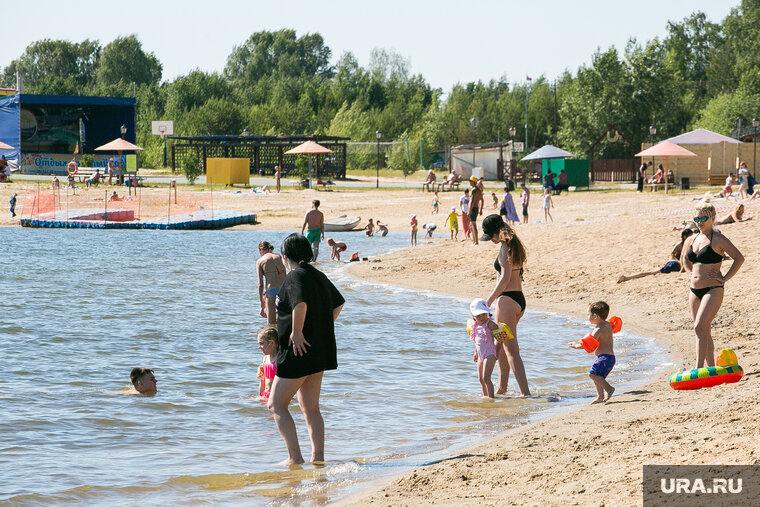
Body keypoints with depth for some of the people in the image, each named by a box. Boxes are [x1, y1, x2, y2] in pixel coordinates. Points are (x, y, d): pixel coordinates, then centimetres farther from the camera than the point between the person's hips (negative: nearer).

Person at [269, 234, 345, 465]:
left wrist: (297, 332, -23)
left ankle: (295, 458, -7)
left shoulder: (295, 277, -15)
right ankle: (318, 457, 14)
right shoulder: (319, 276, 12)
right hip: (321, 350, 9)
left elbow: (301, 304, -33)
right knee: (310, 408, 16)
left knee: (276, 405, -1)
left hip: (298, 351, -9)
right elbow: (338, 303, 27)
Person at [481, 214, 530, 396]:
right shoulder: (515, 246, 13)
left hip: (507, 300, -10)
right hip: (519, 299, 10)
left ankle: (525, 392, -12)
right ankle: (502, 388, 29)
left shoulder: (505, 249, -15)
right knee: (500, 346, 21)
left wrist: (488, 301, -16)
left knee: (511, 350, -8)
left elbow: (505, 279, -20)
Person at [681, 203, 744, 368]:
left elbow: (739, 258, -10)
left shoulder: (718, 239, -8)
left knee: (699, 328, -18)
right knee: (704, 331, 10)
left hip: (713, 290, -7)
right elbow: (684, 258, 33)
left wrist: (725, 278, -11)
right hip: (694, 291, 7)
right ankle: (711, 368, 18)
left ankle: (699, 368, -18)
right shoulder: (692, 240, 12)